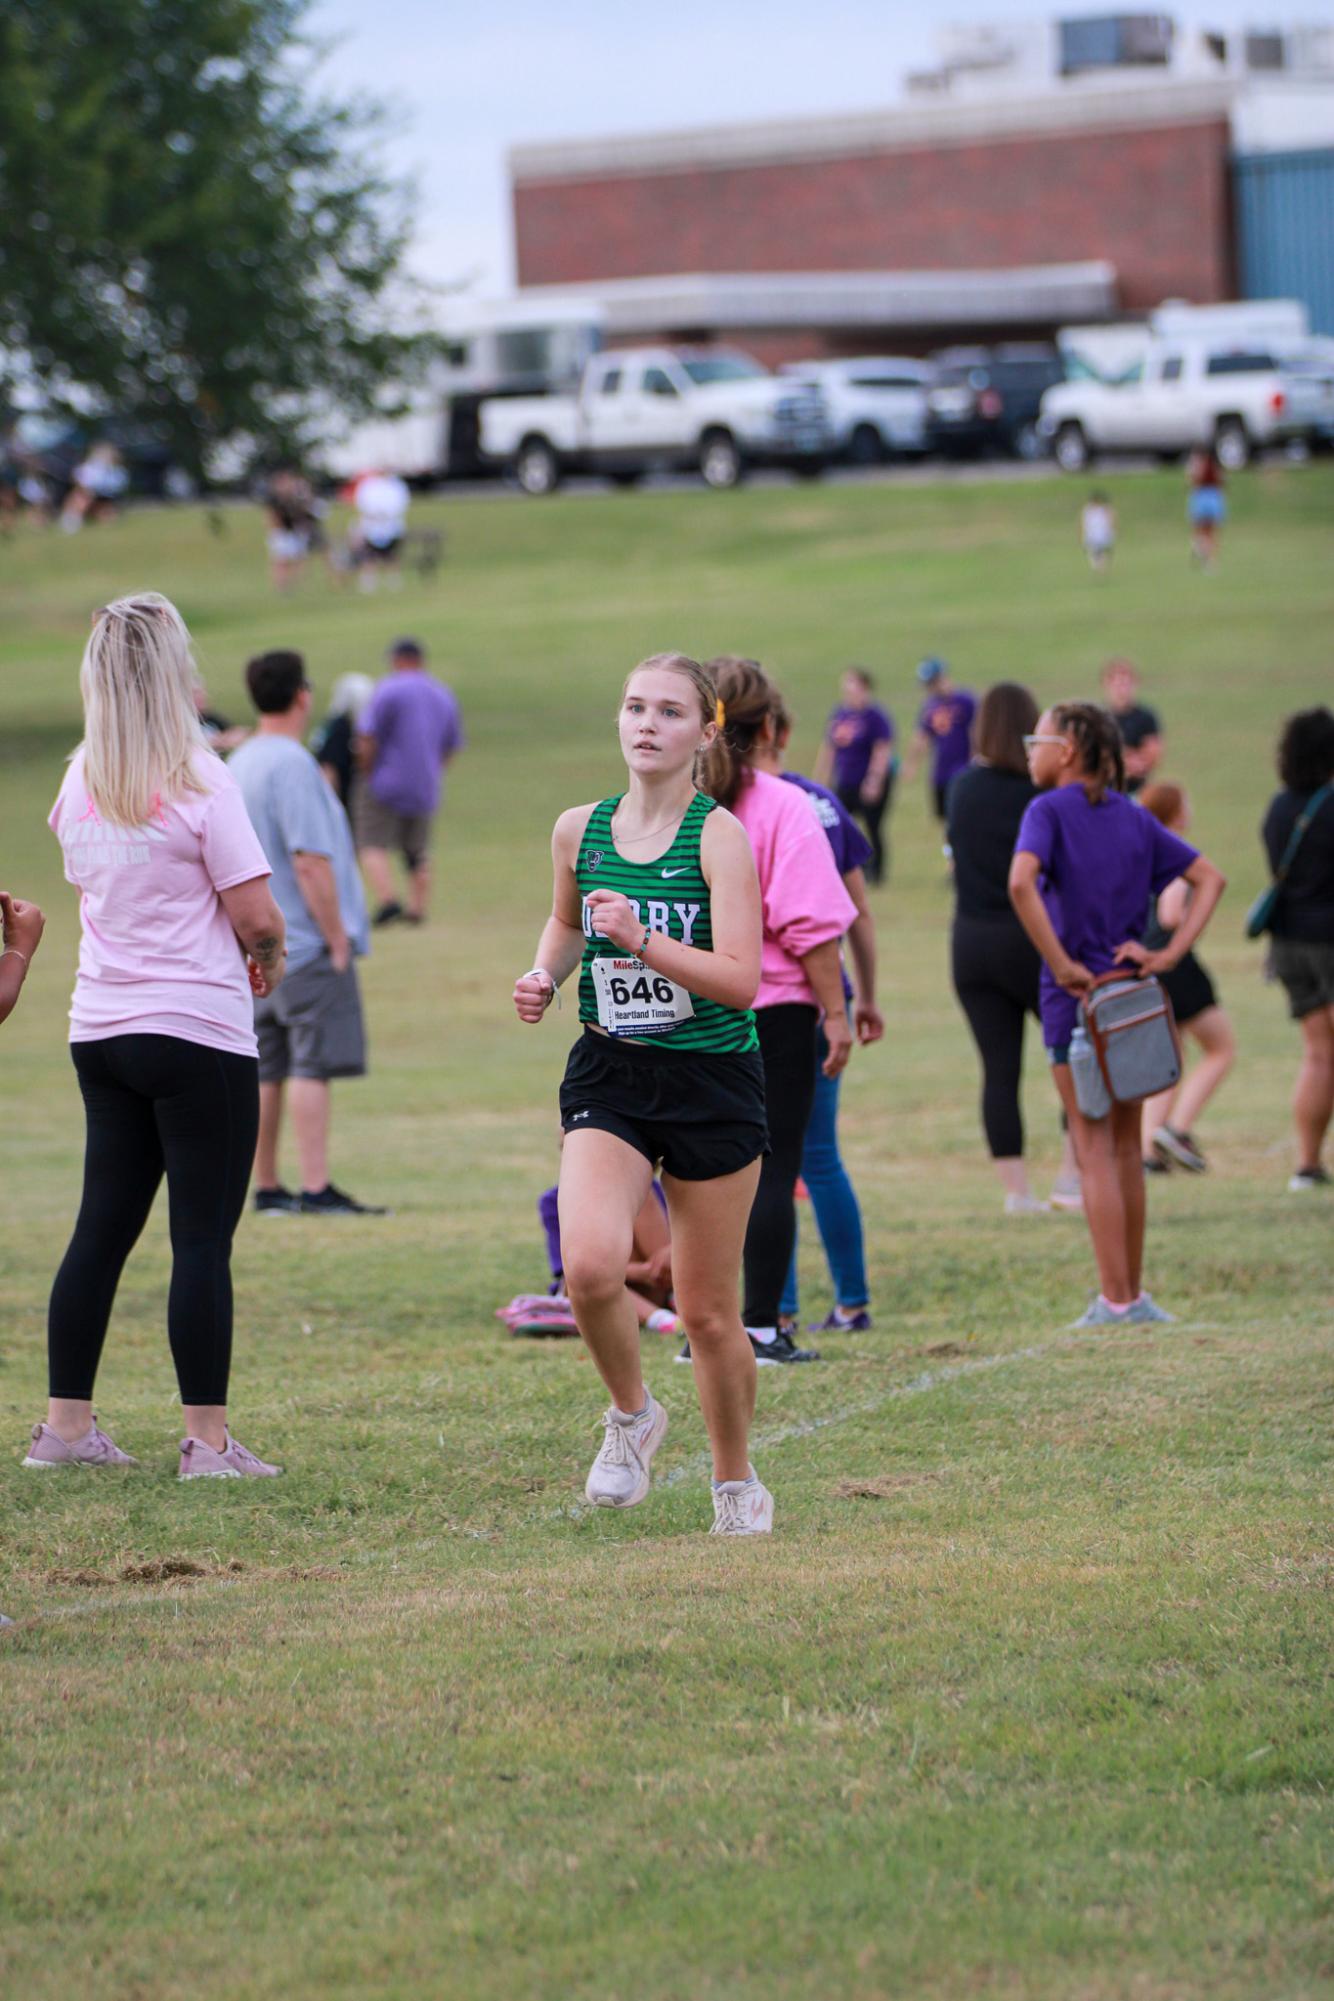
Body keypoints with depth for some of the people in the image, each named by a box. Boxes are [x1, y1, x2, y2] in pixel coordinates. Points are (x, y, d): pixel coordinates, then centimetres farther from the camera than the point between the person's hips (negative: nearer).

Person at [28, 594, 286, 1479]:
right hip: (198, 1031, -6)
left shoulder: (80, 785, 6)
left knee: (104, 1226, 12)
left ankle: (66, 1423, 14)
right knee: (203, 1238, -3)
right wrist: (270, 956, 9)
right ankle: (208, 1439, -2)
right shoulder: (199, 782, -13)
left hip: (101, 1029, 6)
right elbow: (257, 916, -14)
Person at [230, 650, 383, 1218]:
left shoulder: (239, 763, 13)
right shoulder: (291, 764, -15)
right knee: (312, 1065, -7)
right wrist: (337, 939, -14)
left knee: (265, 1069, 11)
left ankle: (266, 1187, 15)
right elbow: (311, 861, -19)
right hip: (306, 948, -9)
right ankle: (316, 1188, -9)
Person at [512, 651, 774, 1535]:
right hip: (609, 1075, 3)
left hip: (712, 1082, -3)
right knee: (590, 1265, -22)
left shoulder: (719, 836, -10)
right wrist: (545, 976, 6)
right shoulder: (579, 831, 4)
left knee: (708, 1311, 5)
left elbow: (740, 980, -18)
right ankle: (632, 1414, 7)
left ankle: (736, 1478, 28)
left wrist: (642, 939, -28)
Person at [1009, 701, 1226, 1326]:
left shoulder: (1050, 811, -8)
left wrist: (1060, 965, -19)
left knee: (1095, 1148, -1)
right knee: (1126, 1146, 14)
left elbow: (1020, 882, -25)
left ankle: (1116, 1301, -2)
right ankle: (1132, 1294, 19)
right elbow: (1210, 879, 8)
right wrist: (1169, 954, 0)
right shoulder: (1135, 819, 9)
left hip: (1075, 996, -5)